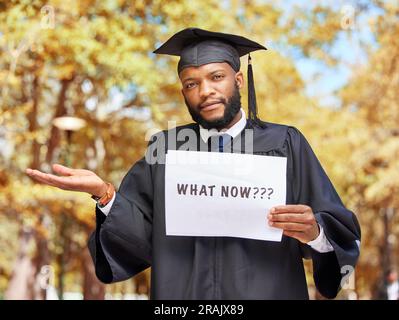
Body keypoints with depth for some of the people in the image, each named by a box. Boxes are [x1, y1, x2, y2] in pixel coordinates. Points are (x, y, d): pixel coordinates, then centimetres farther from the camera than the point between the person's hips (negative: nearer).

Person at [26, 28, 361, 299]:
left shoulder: (285, 144, -3)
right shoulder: (164, 148, 4)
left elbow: (344, 236, -6)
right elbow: (140, 237, -4)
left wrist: (314, 231, -27)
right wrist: (104, 193, -20)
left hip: (268, 291, -1)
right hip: (180, 291, 2)